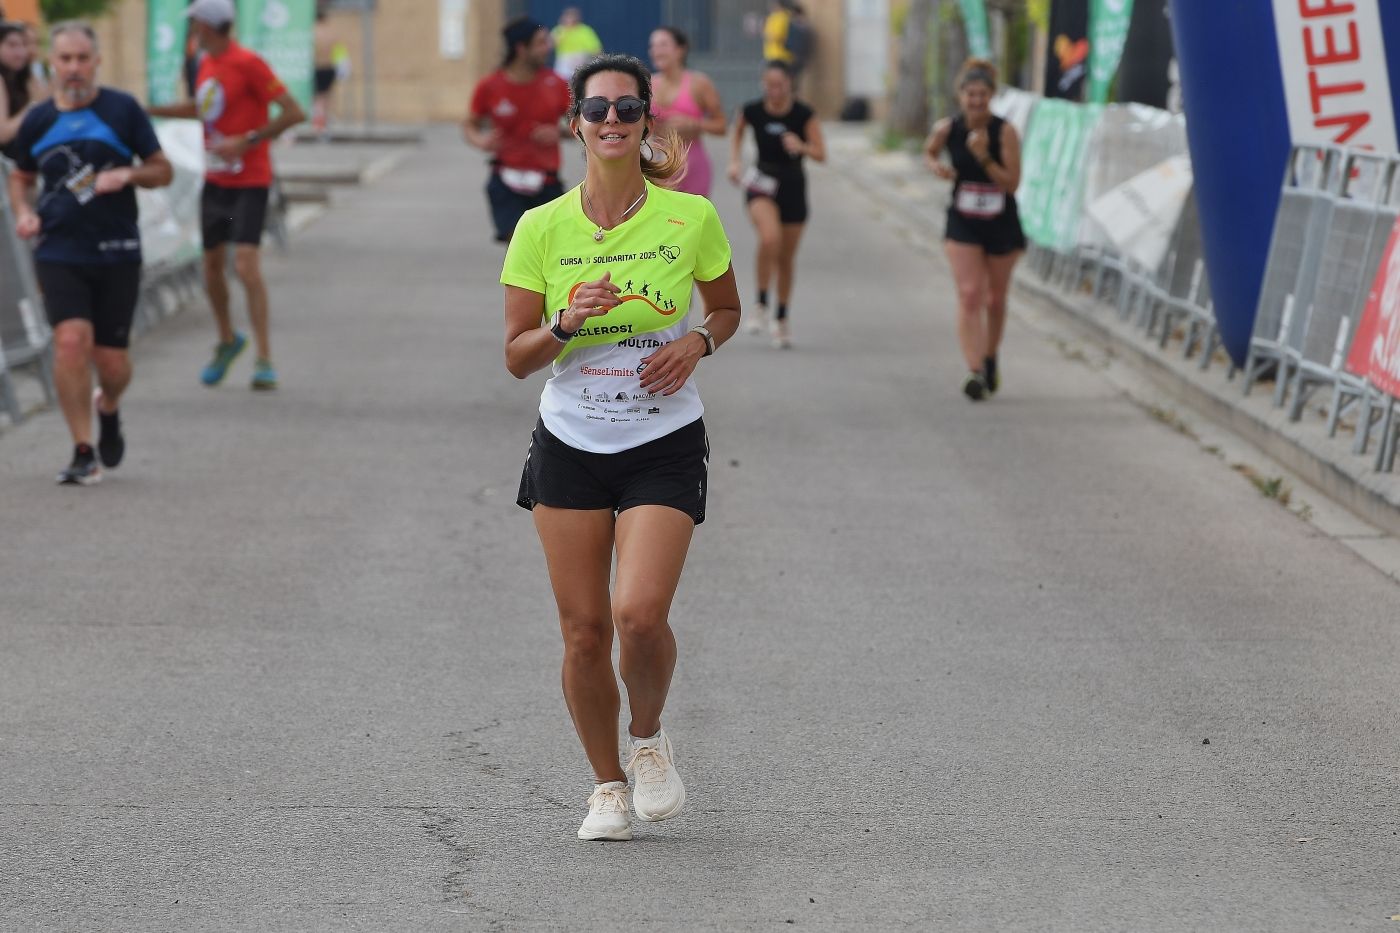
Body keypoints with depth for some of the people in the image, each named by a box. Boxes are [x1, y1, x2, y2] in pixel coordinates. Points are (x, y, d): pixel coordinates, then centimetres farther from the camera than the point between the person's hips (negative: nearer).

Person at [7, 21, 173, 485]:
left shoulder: (123, 110, 0)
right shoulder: (37, 121, 6)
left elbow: (162, 170, 5)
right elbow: (21, 177, 22)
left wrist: (127, 174, -14)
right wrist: (24, 212, 2)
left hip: (116, 253, -1)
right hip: (59, 252, 1)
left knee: (111, 360, 1)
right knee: (71, 340, -19)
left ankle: (108, 408, 39)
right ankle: (84, 454, -9)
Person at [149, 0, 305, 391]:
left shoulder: (248, 64, -16)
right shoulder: (207, 64, 9)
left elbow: (294, 112, -18)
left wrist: (248, 141, -21)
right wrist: (149, 110, 26)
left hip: (249, 182, -8)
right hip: (214, 180, 8)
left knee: (246, 266, -17)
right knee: (212, 267, 12)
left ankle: (264, 360, -13)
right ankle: (228, 340, 34)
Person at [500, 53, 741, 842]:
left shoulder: (691, 217, -5)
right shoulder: (542, 229, -3)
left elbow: (728, 307, 13)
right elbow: (517, 356, 0)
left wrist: (697, 342, -8)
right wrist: (567, 324, -19)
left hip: (664, 446, -1)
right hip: (570, 446, 2)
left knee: (639, 615, -18)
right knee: (584, 630, 1)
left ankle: (650, 737, 14)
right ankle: (607, 785, 22)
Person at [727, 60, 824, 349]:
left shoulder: (804, 115, -11)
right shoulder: (752, 111, -8)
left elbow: (821, 154, -9)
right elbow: (736, 132, 14)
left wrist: (801, 147, -29)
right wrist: (734, 161, 1)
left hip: (793, 186, 1)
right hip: (762, 184, -1)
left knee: (787, 258, 10)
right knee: (770, 238, -29)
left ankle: (782, 320, 29)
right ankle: (762, 305, -12)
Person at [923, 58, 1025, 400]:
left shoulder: (1005, 132, -15)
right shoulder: (947, 129, -8)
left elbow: (1012, 183, -18)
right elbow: (929, 152, 14)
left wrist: (984, 157, -29)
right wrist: (936, 166, -8)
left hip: (1001, 224, 0)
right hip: (962, 222, 0)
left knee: (995, 299, 13)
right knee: (969, 295, -15)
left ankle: (990, 359, 38)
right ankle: (975, 372, -23)